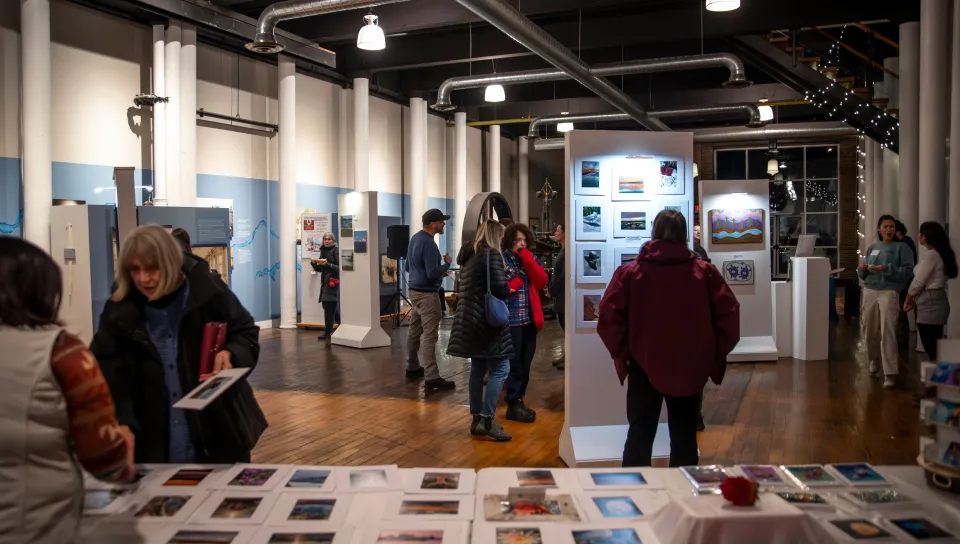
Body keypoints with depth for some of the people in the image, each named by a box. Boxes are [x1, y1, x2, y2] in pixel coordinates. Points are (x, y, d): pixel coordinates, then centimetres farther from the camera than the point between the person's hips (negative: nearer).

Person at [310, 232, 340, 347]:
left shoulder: (336, 251, -7)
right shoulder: (323, 251, 15)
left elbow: (339, 268, -14)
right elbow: (319, 269, 18)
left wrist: (327, 264, -24)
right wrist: (314, 263, 0)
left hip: (333, 283, -7)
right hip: (325, 283, 7)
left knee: (330, 309, -13)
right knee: (328, 308, 10)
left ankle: (328, 333, -12)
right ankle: (328, 332, 17)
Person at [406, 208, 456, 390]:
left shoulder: (415, 238, 10)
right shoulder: (429, 244, -20)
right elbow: (432, 274, -25)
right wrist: (447, 263, -8)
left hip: (415, 290, 10)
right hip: (427, 294, -10)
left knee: (415, 331, 18)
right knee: (430, 335, -10)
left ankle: (412, 367, 30)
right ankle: (432, 377, -10)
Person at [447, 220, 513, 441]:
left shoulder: (468, 255, 14)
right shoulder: (492, 254, -11)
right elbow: (500, 287, -20)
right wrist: (509, 291, 2)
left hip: (469, 318, 9)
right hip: (487, 319, -9)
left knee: (477, 369, 12)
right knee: (500, 368, -4)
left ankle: (476, 419, 16)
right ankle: (487, 421, -9)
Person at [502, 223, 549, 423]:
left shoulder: (531, 258, 13)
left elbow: (542, 281, -1)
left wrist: (527, 259, -8)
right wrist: (513, 285, -13)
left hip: (530, 319, 6)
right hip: (511, 319, -6)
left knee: (525, 363, 11)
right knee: (514, 364, -2)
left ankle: (518, 400, 22)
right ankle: (513, 404, 7)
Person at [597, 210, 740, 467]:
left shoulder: (629, 272, -5)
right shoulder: (705, 272, -2)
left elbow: (608, 316, -9)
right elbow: (729, 314, -4)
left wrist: (621, 353, 2)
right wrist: (715, 354, 6)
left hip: (644, 367, -1)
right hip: (690, 368, 1)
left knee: (639, 437, 9)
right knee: (685, 438, 13)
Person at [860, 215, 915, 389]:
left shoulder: (902, 247, 1)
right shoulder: (872, 248, 15)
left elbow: (907, 271, -9)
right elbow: (863, 275, 18)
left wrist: (886, 269, -21)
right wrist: (862, 269, -4)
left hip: (889, 293, -5)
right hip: (869, 292, 5)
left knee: (888, 332, -13)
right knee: (870, 329, 13)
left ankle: (890, 373, -11)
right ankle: (874, 359, 37)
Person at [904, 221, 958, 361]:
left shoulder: (931, 255, -15)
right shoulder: (940, 253, 13)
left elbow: (918, 283, -14)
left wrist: (908, 301, 2)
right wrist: (915, 301, 12)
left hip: (930, 306, -9)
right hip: (936, 303, 9)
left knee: (932, 350, -5)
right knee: (936, 349, 12)